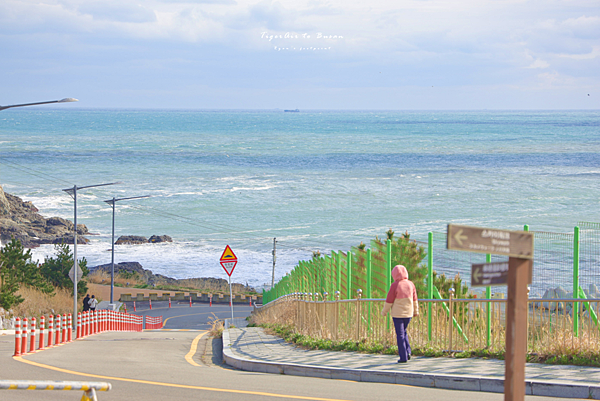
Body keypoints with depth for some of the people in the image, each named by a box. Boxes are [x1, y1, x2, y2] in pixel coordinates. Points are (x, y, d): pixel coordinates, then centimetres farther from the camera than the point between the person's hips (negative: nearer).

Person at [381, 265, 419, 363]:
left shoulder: (395, 285, -15)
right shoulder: (411, 284, 0)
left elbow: (389, 300, -11)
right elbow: (414, 299, 10)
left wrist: (384, 312, 3)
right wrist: (416, 311, 23)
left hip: (397, 314, -5)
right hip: (408, 313, 5)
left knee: (400, 335, 2)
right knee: (403, 332, 23)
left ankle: (403, 357, 1)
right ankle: (407, 351, 9)